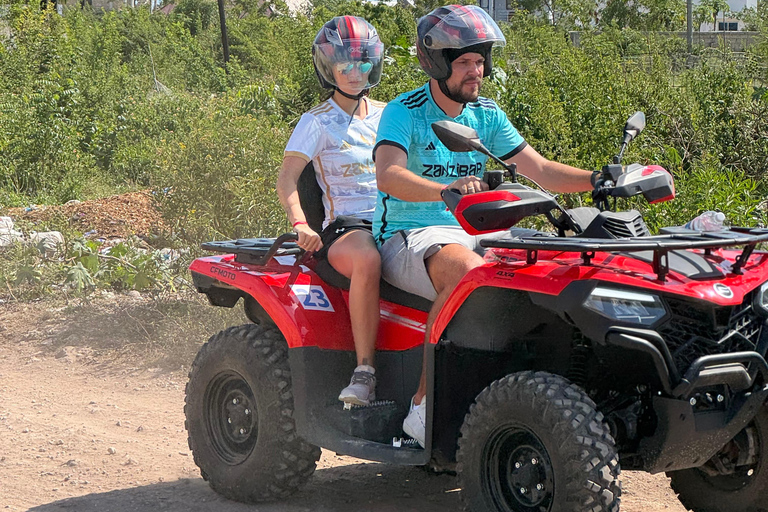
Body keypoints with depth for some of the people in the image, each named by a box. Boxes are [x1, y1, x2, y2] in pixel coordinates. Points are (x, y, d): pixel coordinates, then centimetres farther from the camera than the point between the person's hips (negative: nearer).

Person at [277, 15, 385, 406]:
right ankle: (364, 372, -37)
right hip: (346, 225, -4)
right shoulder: (317, 122, 6)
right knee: (368, 261, -41)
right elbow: (286, 179, -4)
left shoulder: (387, 116, 20)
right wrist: (300, 224, -23)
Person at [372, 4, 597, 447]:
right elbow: (388, 176, -26)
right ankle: (424, 405, -32)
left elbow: (540, 170, 7)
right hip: (407, 237, -6)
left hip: (471, 234, 6)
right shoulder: (404, 112, -8)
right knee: (465, 270, -38)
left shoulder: (487, 115, 11)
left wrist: (598, 179, -11)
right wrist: (447, 190, -45)